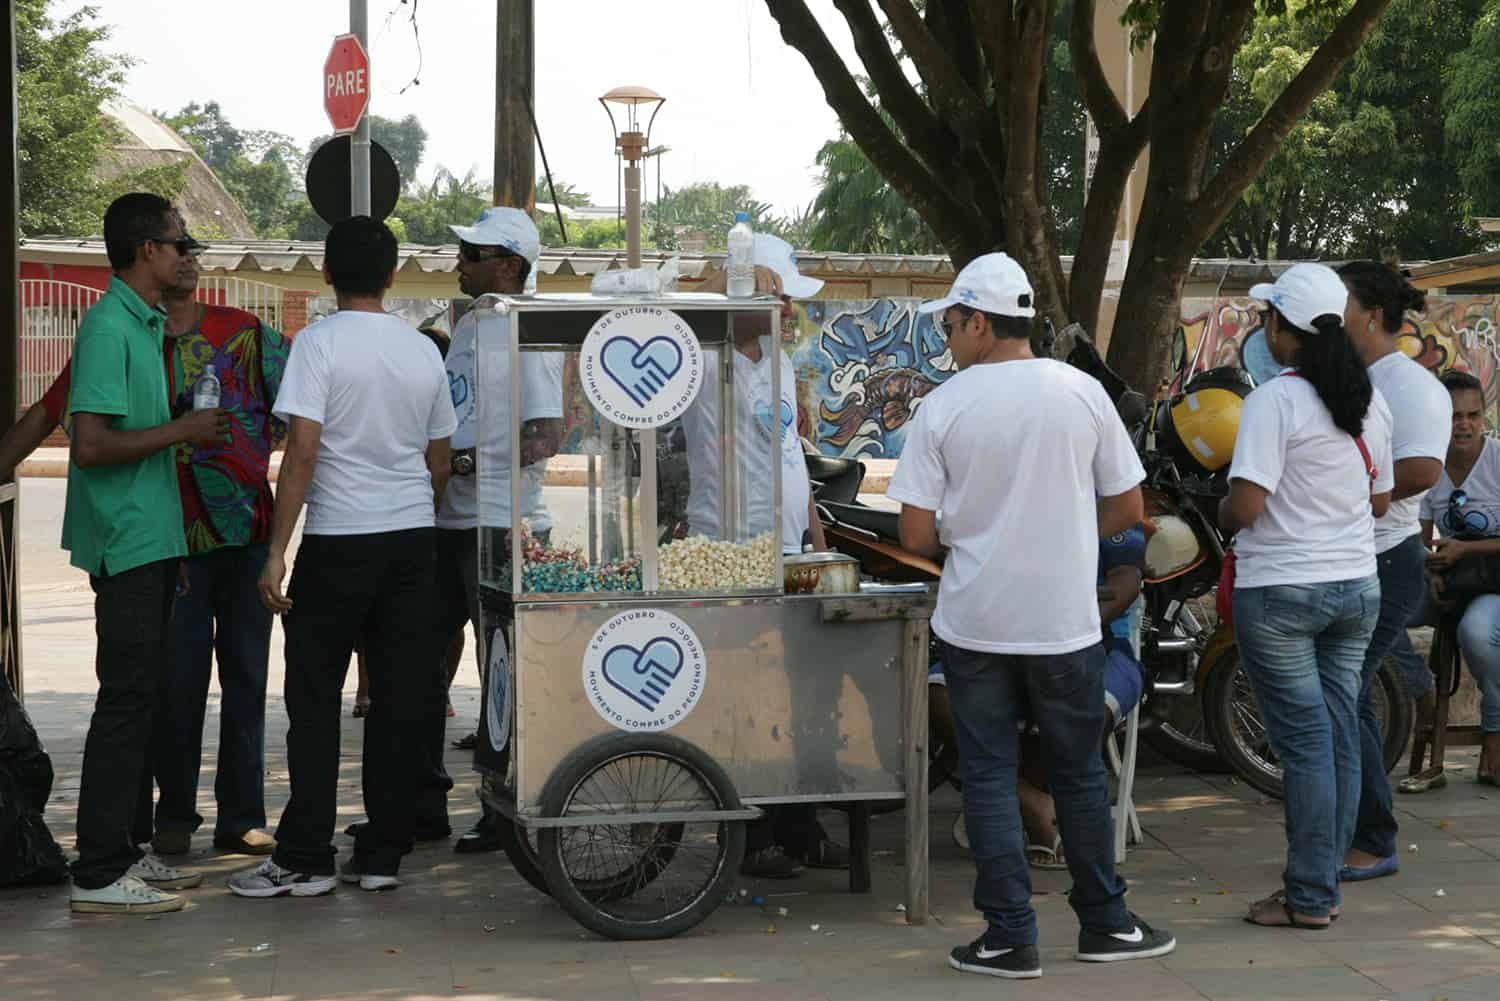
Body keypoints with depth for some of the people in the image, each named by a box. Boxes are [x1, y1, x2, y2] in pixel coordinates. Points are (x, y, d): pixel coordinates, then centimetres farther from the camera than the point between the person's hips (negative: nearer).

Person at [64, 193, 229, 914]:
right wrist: (183, 429, -15)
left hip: (151, 542, 10)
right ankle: (100, 874, -3)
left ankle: (128, 850, 22)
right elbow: (94, 444, -23)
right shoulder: (110, 327, -15)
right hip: (126, 542, -10)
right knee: (126, 699, -8)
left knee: (141, 697, 13)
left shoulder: (143, 325, 15)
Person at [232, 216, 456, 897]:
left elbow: (303, 453, -15)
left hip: (339, 540, -5)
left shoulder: (319, 343, -8)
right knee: (400, 698, 6)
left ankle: (304, 860, 3)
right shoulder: (424, 351, 8)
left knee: (315, 699, 2)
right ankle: (382, 855, 10)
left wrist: (276, 551, -11)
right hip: (413, 536, 5)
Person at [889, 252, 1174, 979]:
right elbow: (1127, 509, 2)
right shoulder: (1082, 392, -3)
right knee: (1080, 775, 13)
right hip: (1065, 621, 1)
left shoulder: (943, 406, -8)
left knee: (988, 776, 7)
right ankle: (1105, 924, 23)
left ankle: (1010, 937, 8)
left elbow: (916, 534, -8)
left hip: (974, 624, -1)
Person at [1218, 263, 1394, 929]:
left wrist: (1223, 517, 0)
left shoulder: (1274, 401, -15)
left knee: (1304, 740, -3)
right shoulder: (1370, 401, 7)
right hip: (1356, 586, 7)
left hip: (1281, 589, -6)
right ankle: (1323, 884, 18)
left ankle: (1308, 899, 3)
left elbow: (1245, 505, -21)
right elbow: (1380, 500, 15)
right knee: (1341, 735, 10)